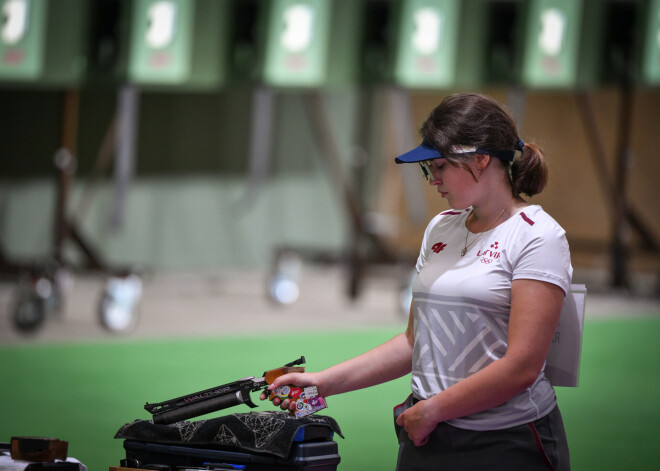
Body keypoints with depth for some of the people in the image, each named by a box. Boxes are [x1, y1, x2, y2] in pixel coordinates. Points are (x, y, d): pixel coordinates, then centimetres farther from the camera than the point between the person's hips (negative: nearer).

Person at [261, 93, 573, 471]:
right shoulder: (441, 229, 13)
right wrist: (323, 382, 7)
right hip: (427, 438, 6)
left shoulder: (538, 237, -9)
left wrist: (431, 410, -11)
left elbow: (521, 367, -16)